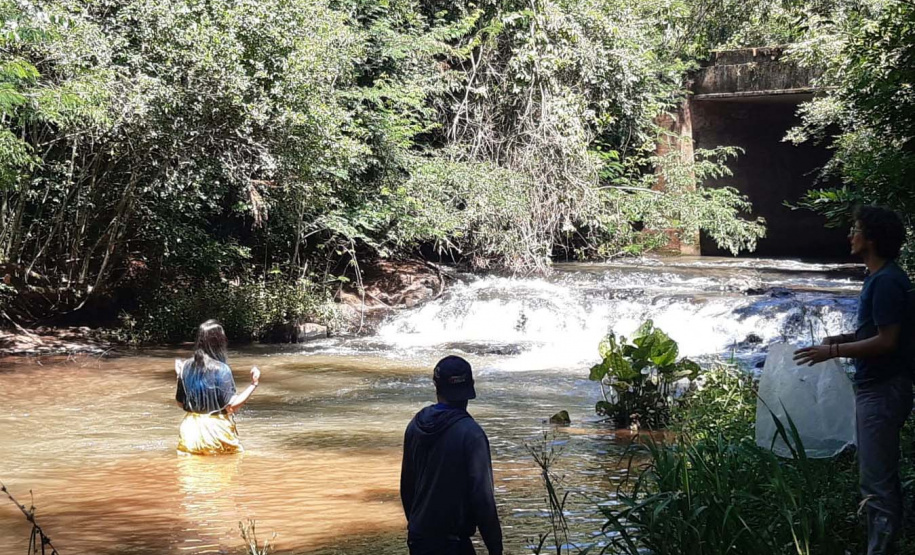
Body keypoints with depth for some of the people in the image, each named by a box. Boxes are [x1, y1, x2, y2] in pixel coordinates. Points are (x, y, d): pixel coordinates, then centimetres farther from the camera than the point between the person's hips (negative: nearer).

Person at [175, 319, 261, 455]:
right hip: (217, 431, -5)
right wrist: (253, 384, -12)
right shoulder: (221, 370, -14)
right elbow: (231, 407, -16)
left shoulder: (186, 367, 0)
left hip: (190, 431, 5)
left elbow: (181, 403, 10)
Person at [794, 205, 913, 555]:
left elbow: (886, 341, -22)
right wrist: (846, 338, 10)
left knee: (877, 481, -7)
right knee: (881, 477, 16)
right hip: (875, 387, 11)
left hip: (882, 391, -11)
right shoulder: (879, 277, 13)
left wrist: (834, 352, -18)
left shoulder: (887, 281, -19)